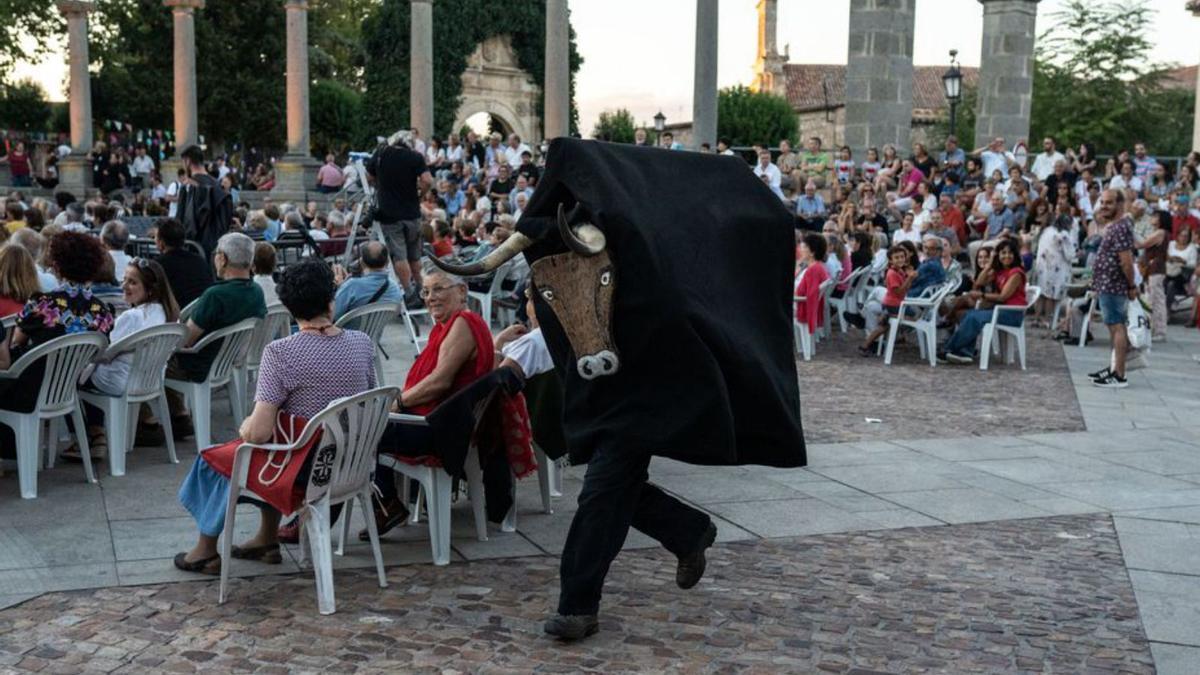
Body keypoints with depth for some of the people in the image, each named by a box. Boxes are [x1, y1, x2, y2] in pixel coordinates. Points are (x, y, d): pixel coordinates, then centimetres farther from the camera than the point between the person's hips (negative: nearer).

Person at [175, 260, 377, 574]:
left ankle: (206, 550, 37)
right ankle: (267, 541, 40)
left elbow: (258, 433, -25)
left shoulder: (280, 353, -23)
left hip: (306, 470, -5)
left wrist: (246, 425, -1)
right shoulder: (362, 343, -7)